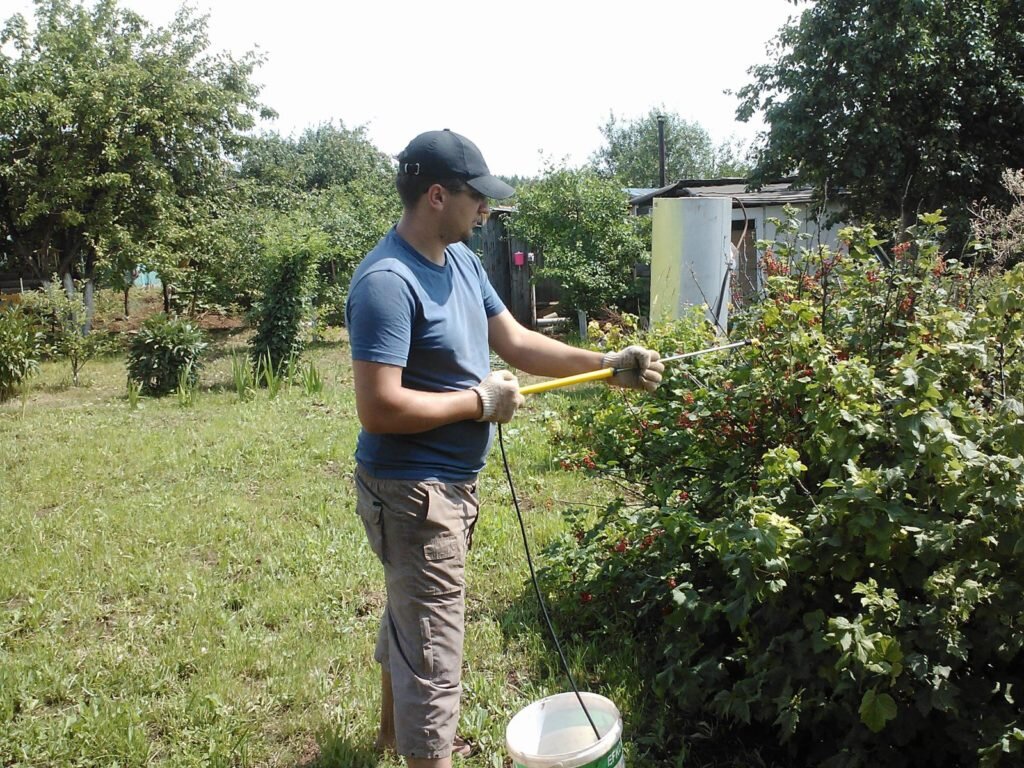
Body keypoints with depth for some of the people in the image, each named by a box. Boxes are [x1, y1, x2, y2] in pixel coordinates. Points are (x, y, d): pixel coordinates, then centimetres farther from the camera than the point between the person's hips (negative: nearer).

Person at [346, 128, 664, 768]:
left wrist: (608, 366, 1)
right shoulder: (387, 282, -25)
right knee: (434, 652, 0)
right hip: (413, 491, -10)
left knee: (409, 614, 28)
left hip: (454, 481, 10)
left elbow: (516, 341, 9)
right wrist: (480, 401, -20)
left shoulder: (462, 260, 4)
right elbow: (380, 408, -30)